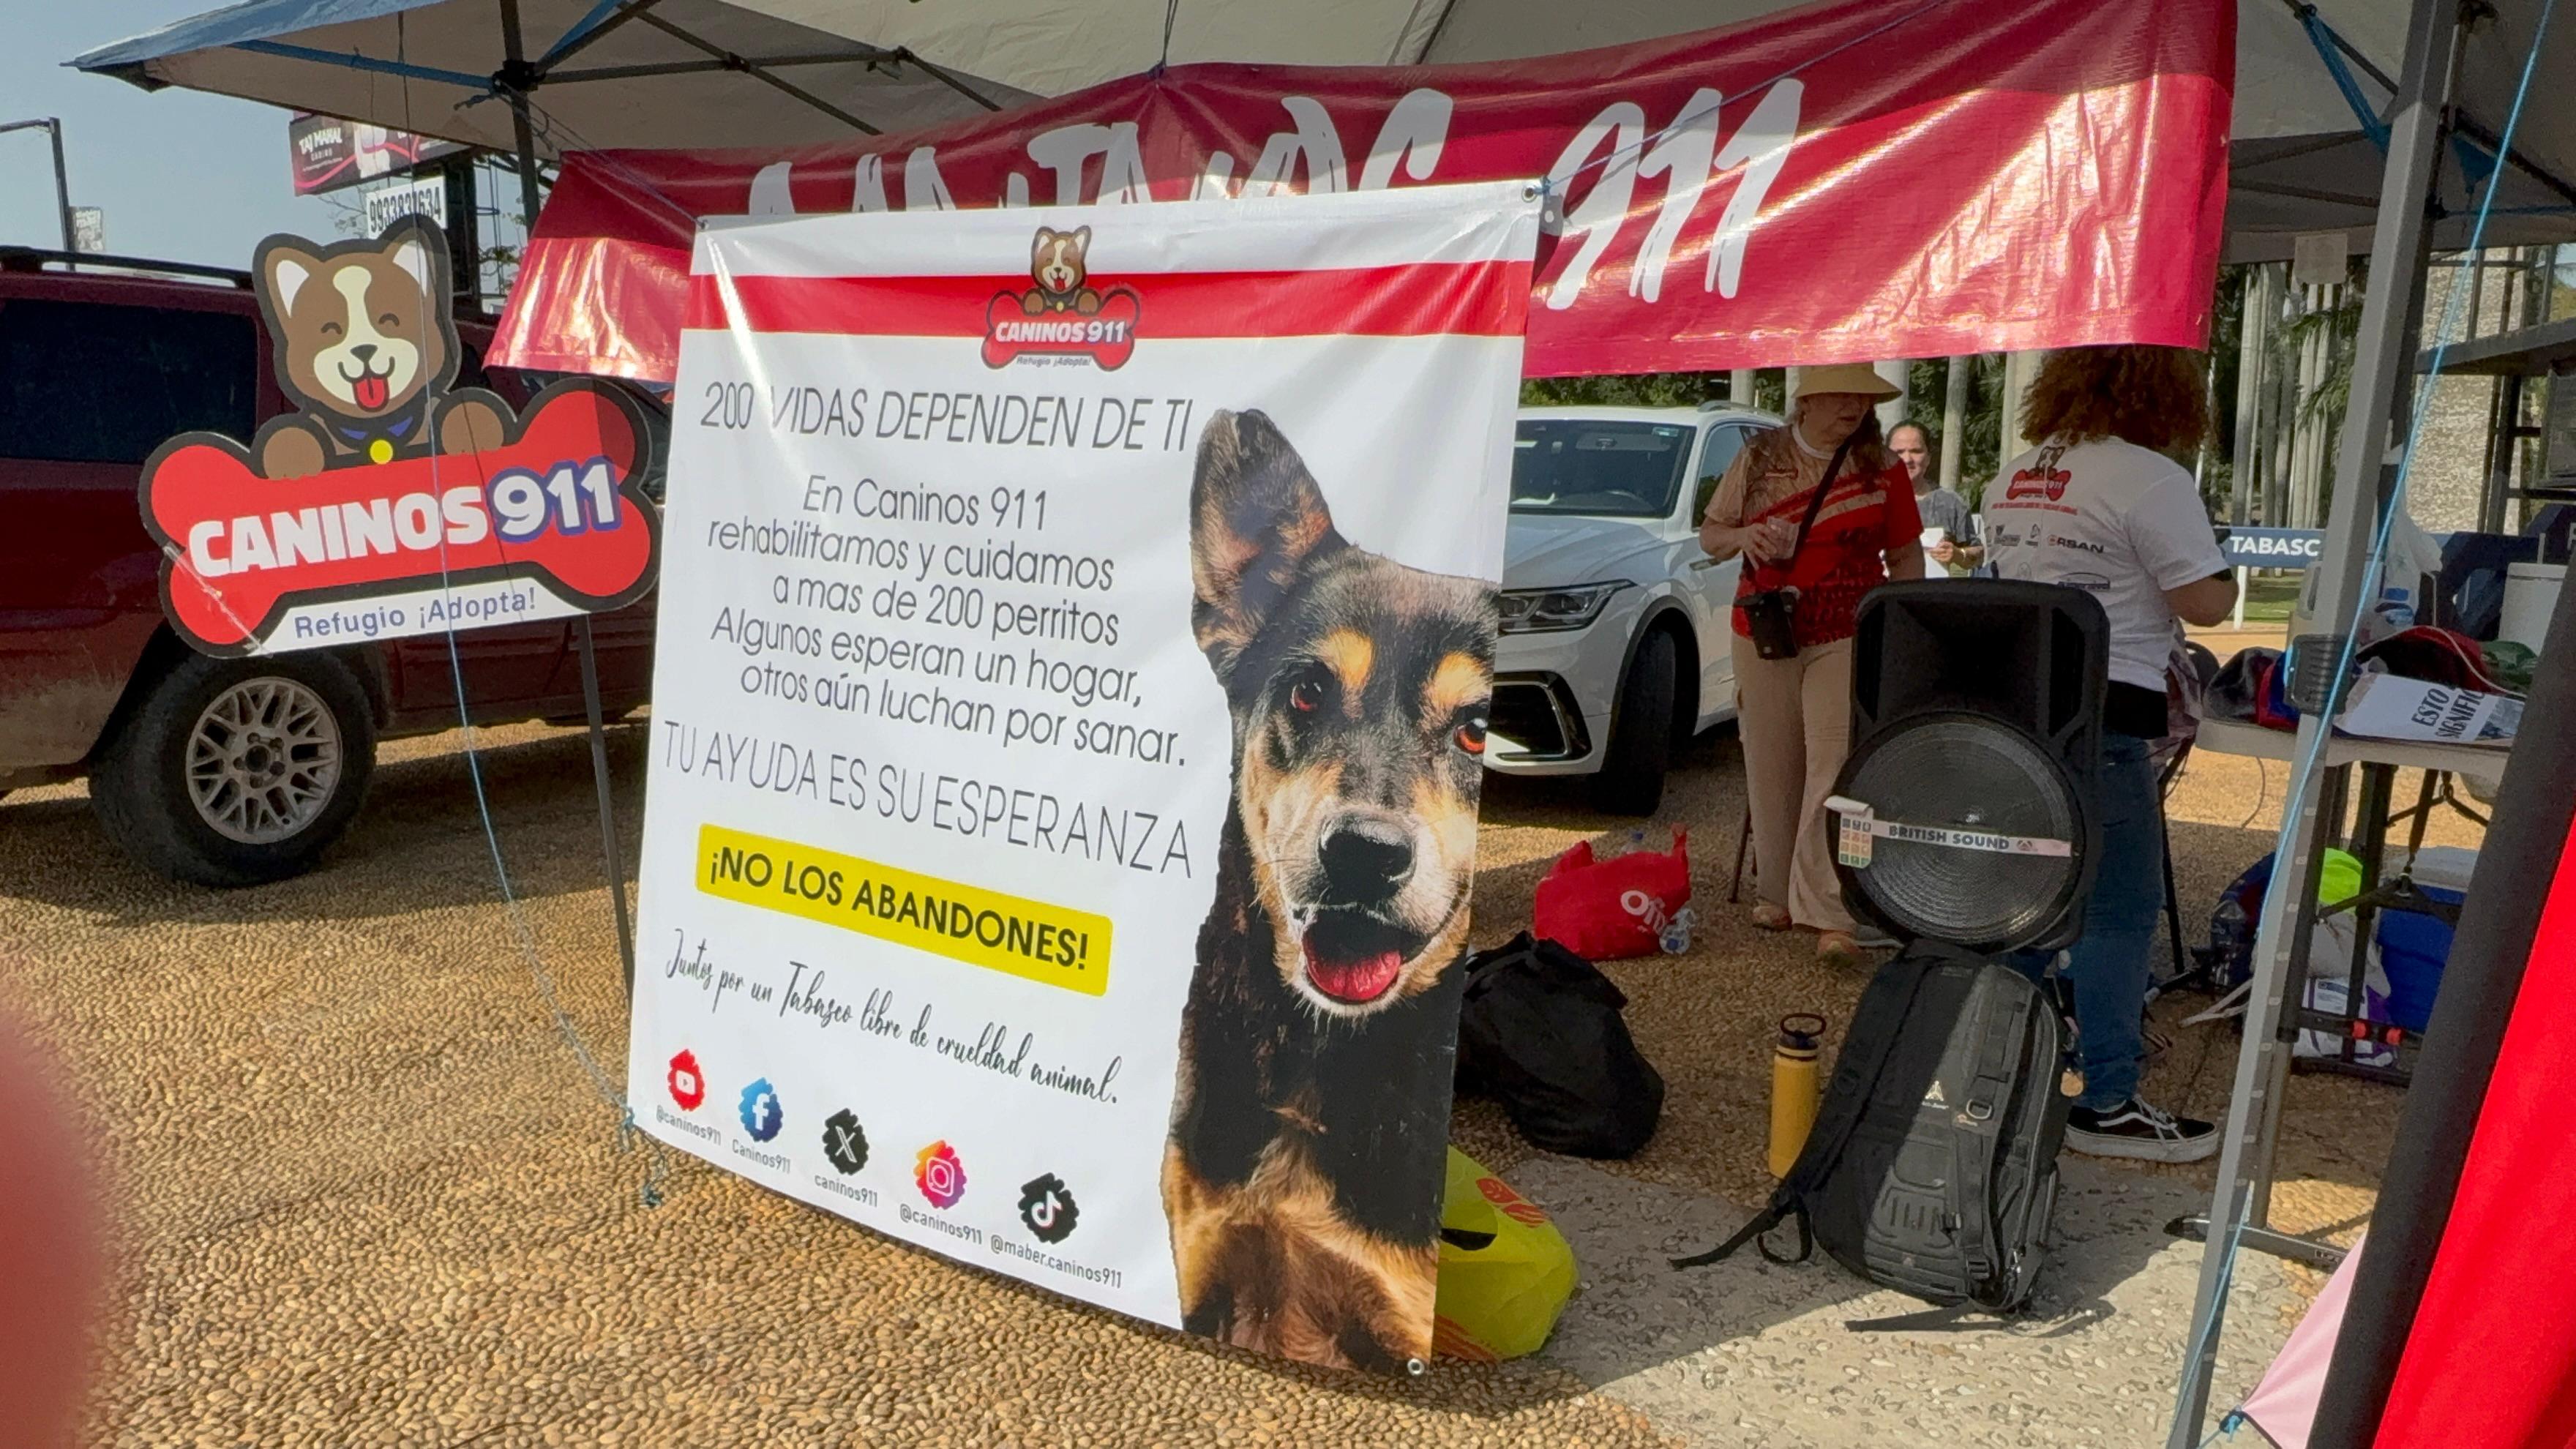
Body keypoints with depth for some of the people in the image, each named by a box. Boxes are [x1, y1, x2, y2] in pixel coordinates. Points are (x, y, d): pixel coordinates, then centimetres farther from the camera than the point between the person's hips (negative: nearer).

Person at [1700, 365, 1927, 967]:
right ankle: (1776, 891, 22)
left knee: (1835, 771, -11)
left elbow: (1906, 555, 12)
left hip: (1849, 637, -2)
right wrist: (1743, 537, -11)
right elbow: (1709, 534, 12)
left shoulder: (1881, 467, 4)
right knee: (1772, 769, 7)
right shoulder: (1760, 458, 5)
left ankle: (1830, 914, -12)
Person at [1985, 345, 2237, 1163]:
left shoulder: (2013, 476, 13)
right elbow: (2206, 604, -9)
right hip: (2100, 720, -8)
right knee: (2120, 912, -1)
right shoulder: (2151, 481, -10)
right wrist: (2226, 575, 13)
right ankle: (2105, 1103, 3)